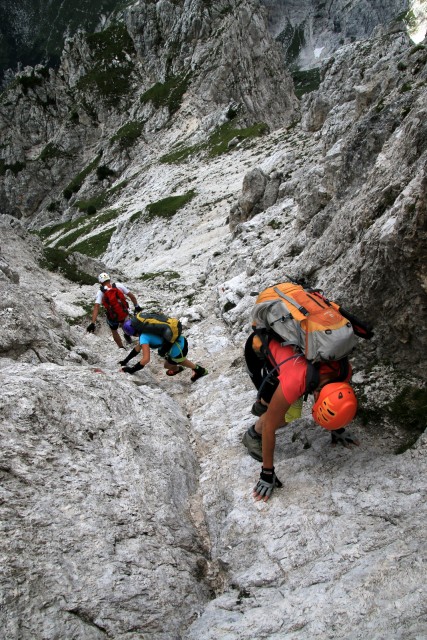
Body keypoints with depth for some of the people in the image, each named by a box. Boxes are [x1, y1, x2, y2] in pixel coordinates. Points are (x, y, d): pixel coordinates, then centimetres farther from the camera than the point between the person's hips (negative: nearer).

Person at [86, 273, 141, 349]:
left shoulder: (100, 292, -14)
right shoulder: (118, 285, -12)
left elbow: (96, 307, -22)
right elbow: (131, 296, -8)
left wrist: (93, 323, -24)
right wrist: (136, 306, 8)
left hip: (113, 318, -2)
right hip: (125, 314, 2)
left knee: (114, 331, 29)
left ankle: (122, 348, 34)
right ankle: (126, 333, 34)